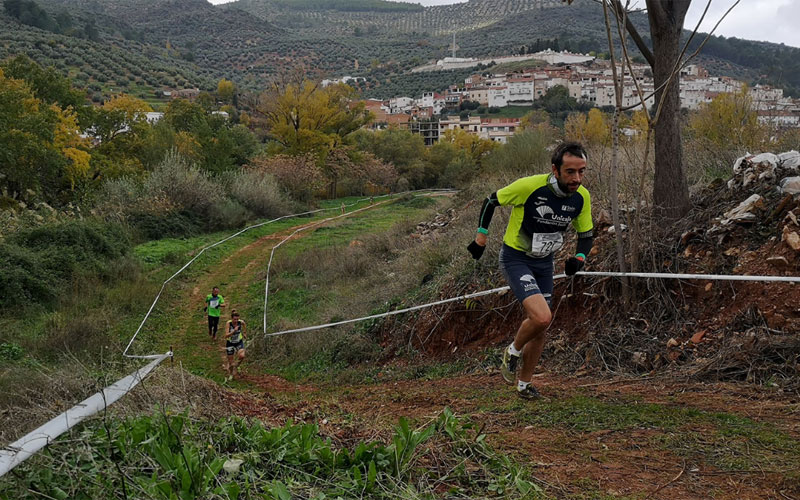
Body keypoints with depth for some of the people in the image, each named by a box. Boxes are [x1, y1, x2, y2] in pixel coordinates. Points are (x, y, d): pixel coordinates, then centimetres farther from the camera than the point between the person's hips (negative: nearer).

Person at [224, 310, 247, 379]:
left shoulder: (241, 322, -16)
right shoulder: (228, 323, -23)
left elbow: (244, 325, 11)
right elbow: (226, 335, -32)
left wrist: (244, 333, 21)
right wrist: (234, 331, -44)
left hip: (239, 342, 1)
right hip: (230, 343, -1)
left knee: (242, 356, -24)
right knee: (230, 361, 4)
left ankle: (236, 366, 7)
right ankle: (230, 375, 31)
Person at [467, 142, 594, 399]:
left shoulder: (582, 197, -9)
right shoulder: (529, 186, -25)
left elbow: (586, 235, 6)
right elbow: (491, 201, -9)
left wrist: (578, 259, -14)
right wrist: (481, 238, -6)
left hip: (544, 262, 6)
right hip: (515, 259, -6)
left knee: (539, 327, 10)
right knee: (542, 317, -24)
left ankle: (524, 383, 30)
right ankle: (512, 352, 6)